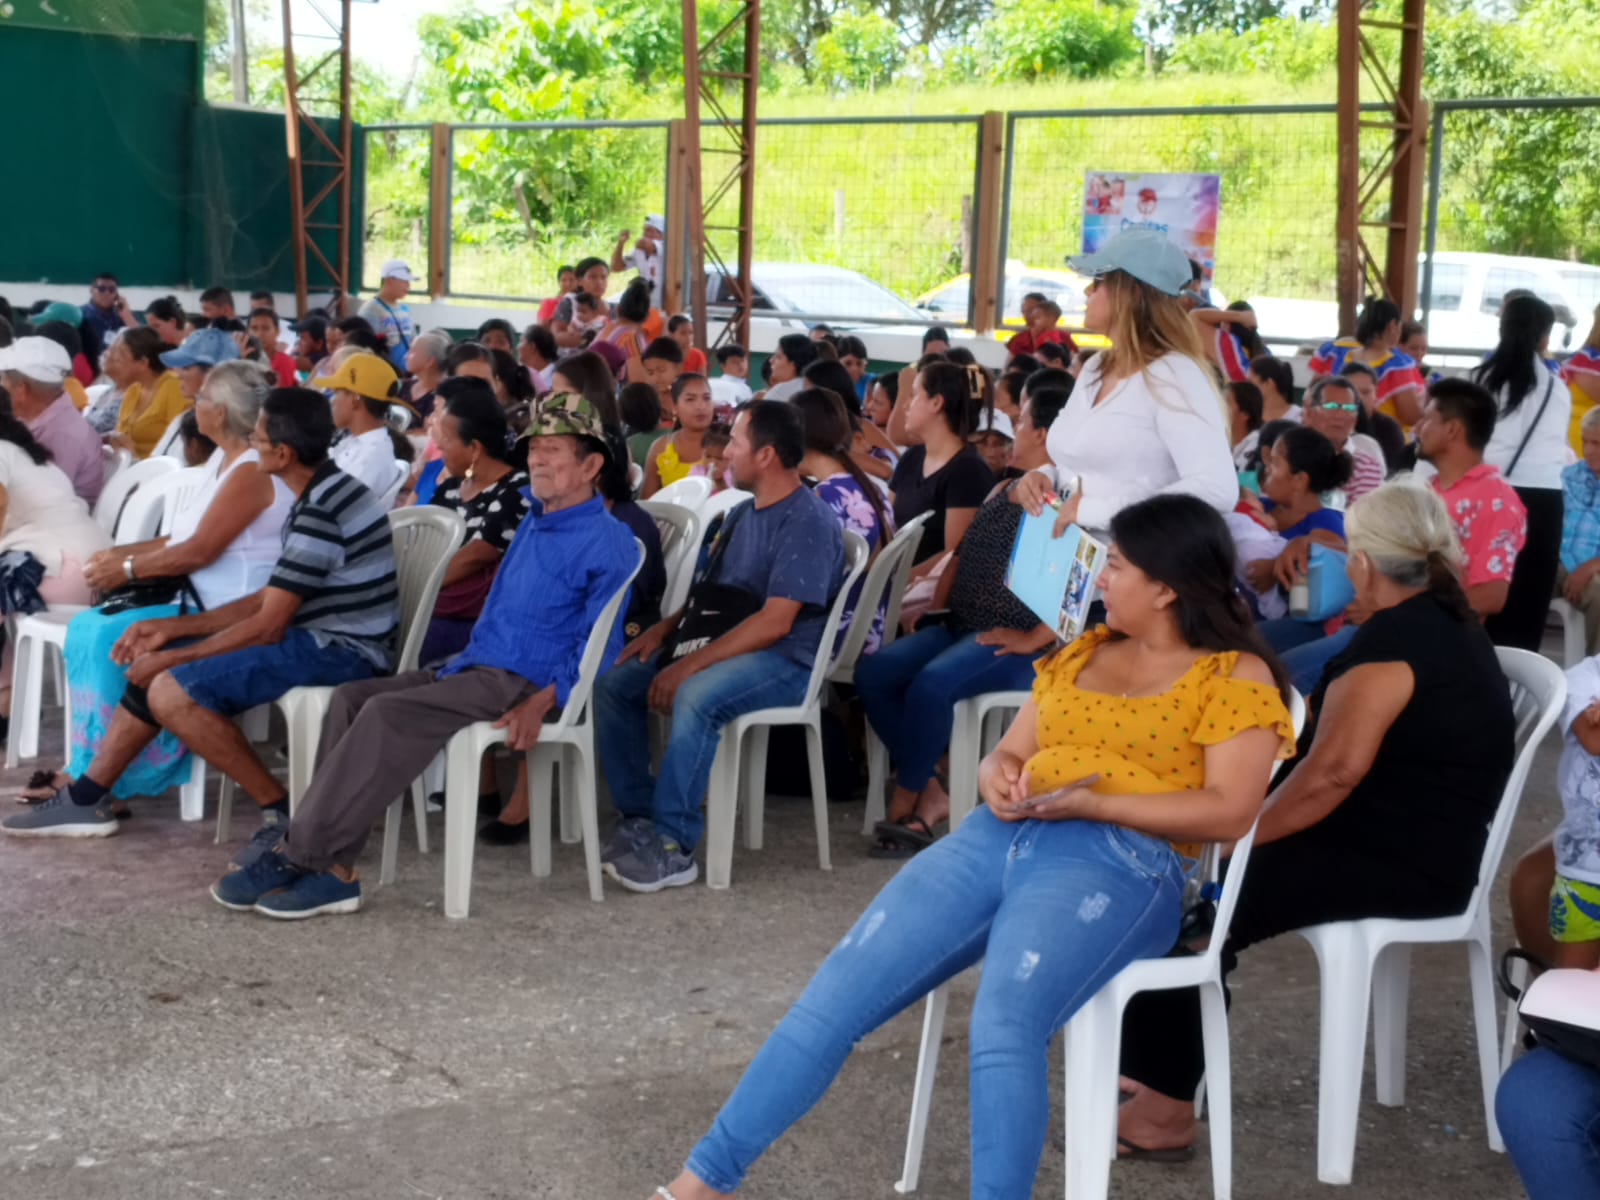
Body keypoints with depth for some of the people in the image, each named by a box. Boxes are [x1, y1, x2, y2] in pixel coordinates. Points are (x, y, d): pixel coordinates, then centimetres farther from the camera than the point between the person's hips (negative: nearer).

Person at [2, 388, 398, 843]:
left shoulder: (320, 514, -22)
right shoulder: (320, 496, 10)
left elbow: (268, 627, -20)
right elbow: (269, 601, 13)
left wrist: (174, 658, -9)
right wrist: (171, 629, 9)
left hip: (341, 651, -11)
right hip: (319, 633, 11)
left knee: (172, 692, -21)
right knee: (155, 662, 11)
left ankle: (283, 810, -11)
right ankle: (85, 798, 16)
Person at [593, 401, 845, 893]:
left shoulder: (809, 522, -15)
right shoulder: (743, 512, 15)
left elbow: (775, 622, -23)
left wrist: (690, 665, -26)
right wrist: (664, 629, 4)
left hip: (785, 660, -9)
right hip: (723, 645, 9)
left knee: (696, 697, -37)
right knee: (612, 681, -4)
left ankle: (673, 845, -30)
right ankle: (638, 815, -3)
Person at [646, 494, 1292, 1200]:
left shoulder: (1235, 676, 3)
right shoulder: (1082, 652, 23)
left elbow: (1229, 812, -8)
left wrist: (1091, 803, -16)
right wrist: (997, 779, -2)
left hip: (1119, 863, -6)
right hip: (997, 839, 6)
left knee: (1003, 1024, -35)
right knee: (837, 992, -9)